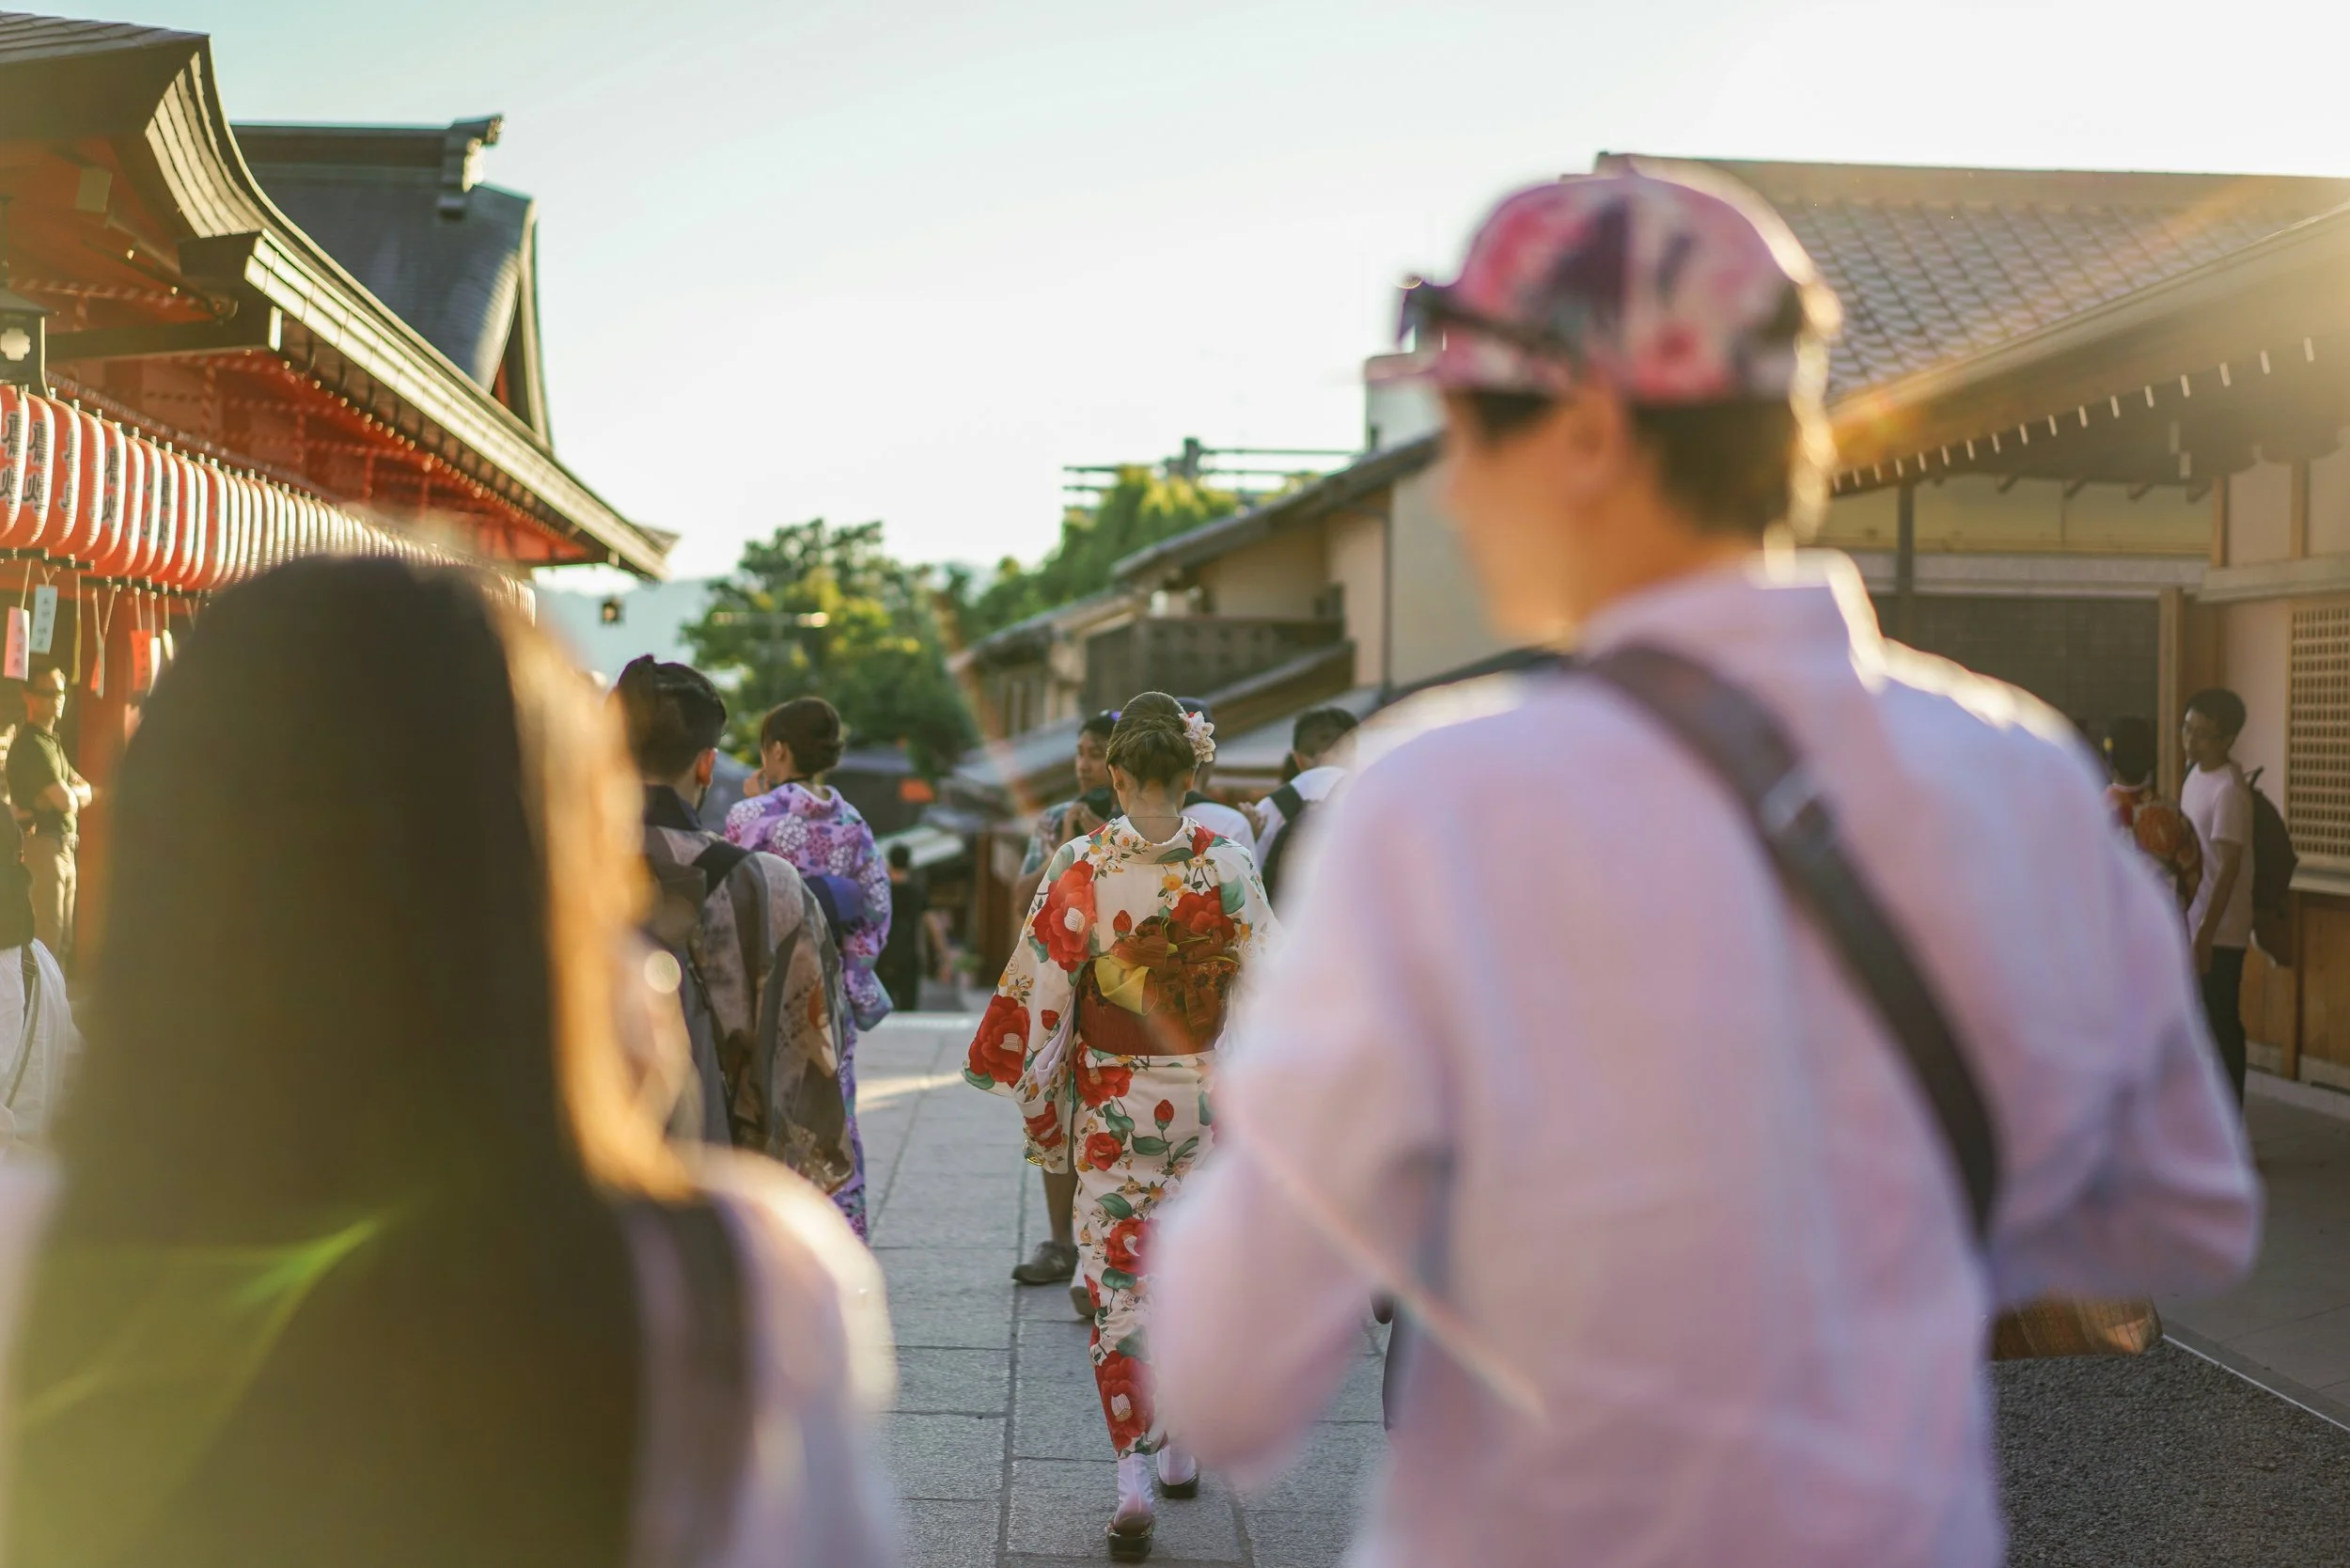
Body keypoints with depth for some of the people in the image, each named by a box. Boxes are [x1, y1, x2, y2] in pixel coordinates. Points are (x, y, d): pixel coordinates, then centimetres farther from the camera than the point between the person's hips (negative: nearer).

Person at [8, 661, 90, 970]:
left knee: (65, 941, 11)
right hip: (44, 844, -10)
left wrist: (66, 795, -7)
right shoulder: (32, 745, -13)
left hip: (65, 848, 10)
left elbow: (85, 792, 13)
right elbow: (66, 801, -18)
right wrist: (71, 795, 3)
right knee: (48, 938, -11)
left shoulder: (53, 742, 19)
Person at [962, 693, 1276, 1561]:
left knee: (1117, 1282, 4)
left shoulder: (1082, 871, -13)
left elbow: (1035, 996, -10)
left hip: (1113, 1106, -2)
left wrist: (1040, 1113, 2)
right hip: (1210, 1099, 2)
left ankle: (1133, 1475, -5)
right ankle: (1180, 1447, 30)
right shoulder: (1231, 868, -7)